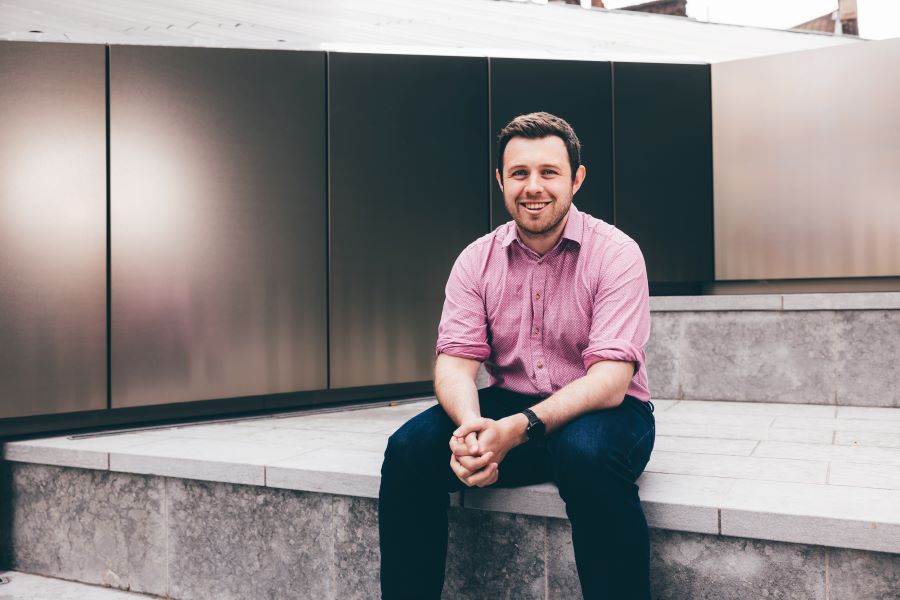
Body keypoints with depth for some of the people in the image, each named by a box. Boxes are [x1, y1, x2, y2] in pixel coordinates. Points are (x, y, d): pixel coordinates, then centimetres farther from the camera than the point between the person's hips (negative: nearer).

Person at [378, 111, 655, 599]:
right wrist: (471, 424, -30)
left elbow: (611, 379, -19)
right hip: (506, 409, 3)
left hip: (600, 412, -3)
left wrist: (520, 428, -35)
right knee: (410, 448, -21)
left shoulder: (615, 254, -10)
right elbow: (455, 361, -6)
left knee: (587, 453, -37)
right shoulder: (477, 260, 1)